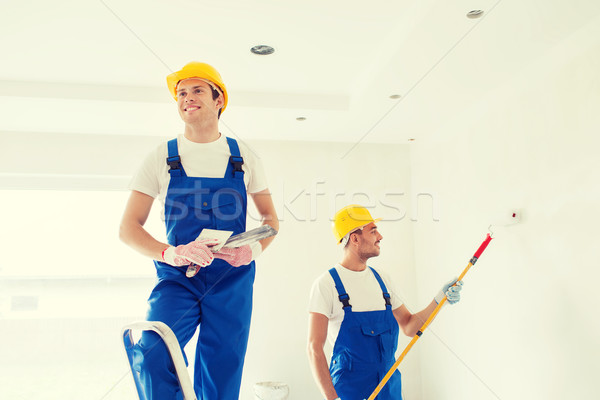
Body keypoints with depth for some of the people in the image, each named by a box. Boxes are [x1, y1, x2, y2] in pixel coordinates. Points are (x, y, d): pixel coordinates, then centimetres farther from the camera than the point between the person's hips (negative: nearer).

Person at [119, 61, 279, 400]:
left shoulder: (243, 157, 7)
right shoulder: (163, 158, 4)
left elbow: (271, 217, 14)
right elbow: (128, 228, 2)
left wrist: (254, 248, -9)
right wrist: (170, 253, -18)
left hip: (231, 281, 1)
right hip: (177, 279, -1)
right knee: (153, 358, -23)